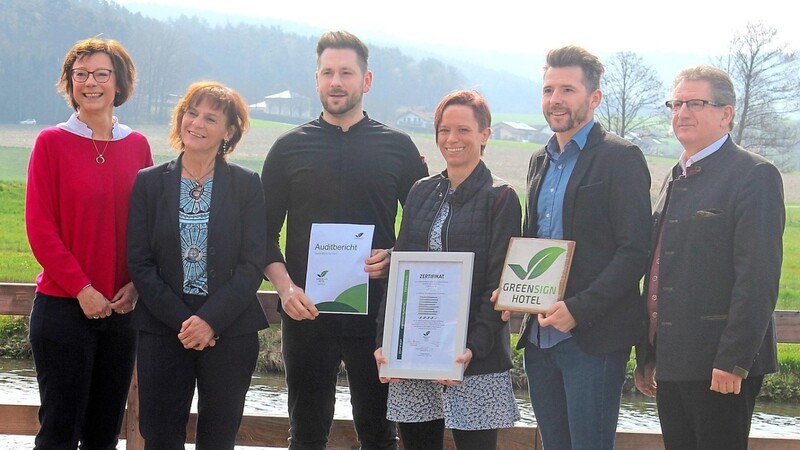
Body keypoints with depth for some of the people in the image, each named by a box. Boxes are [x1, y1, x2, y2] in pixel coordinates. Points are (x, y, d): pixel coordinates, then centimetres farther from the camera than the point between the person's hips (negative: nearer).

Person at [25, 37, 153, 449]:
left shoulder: (137, 146, 7)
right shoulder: (52, 143, -4)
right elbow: (39, 226, -7)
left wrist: (137, 284, -5)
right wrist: (81, 288, -12)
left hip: (122, 307, 4)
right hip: (63, 306, -4)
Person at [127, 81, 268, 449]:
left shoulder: (247, 185, 3)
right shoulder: (149, 182, 5)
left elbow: (253, 263, -3)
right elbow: (139, 262, 0)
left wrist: (211, 320, -14)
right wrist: (182, 320, -10)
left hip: (230, 331, 0)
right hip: (162, 330, 1)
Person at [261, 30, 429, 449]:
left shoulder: (398, 147, 5)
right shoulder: (289, 148, 6)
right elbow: (266, 233, 6)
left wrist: (394, 259, -10)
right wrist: (284, 285, -9)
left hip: (377, 313, 0)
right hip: (306, 312, 0)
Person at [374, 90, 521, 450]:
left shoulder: (500, 198, -2)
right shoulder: (420, 193, 13)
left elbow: (498, 285, -8)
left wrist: (474, 348, -19)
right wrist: (383, 341, 1)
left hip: (474, 357, -5)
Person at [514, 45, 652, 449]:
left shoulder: (620, 158, -7)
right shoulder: (540, 161, 16)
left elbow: (634, 251, -13)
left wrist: (578, 310, -20)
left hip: (593, 337, -7)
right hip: (540, 336, 7)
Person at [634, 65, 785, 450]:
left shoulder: (754, 175, -8)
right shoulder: (677, 178, 18)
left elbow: (758, 278, -16)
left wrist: (733, 360, -21)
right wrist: (646, 355, 16)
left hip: (720, 365, -8)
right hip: (672, 361, 8)